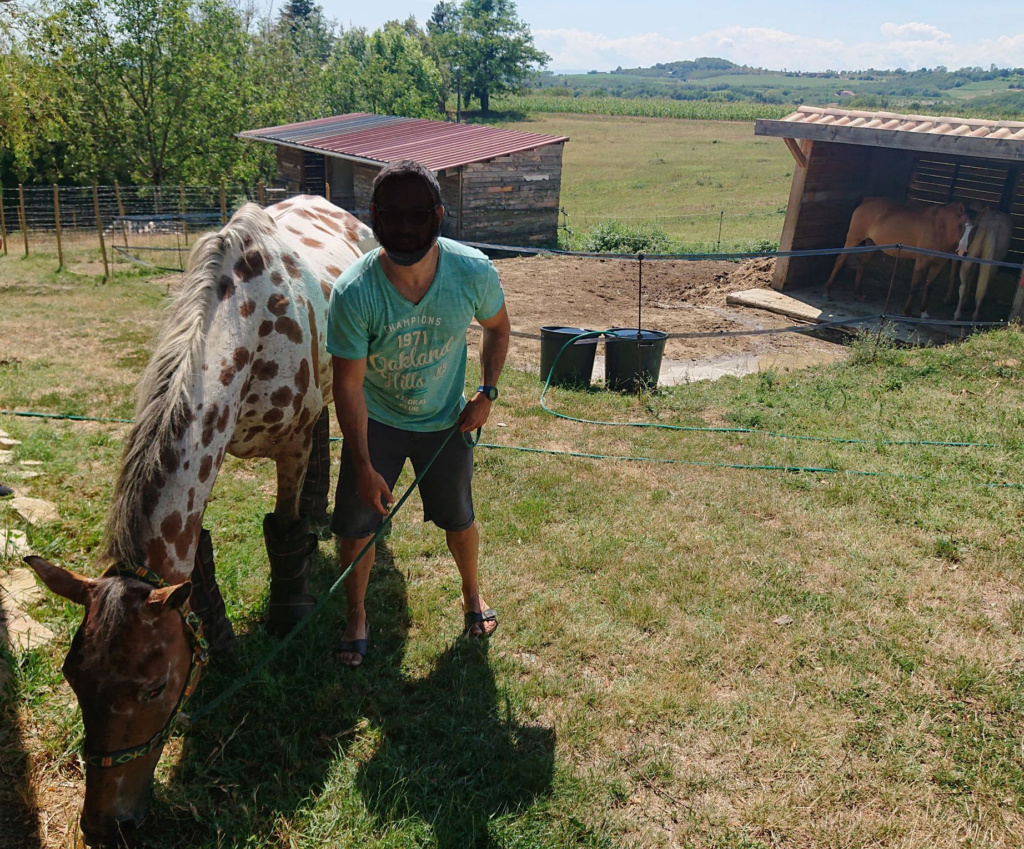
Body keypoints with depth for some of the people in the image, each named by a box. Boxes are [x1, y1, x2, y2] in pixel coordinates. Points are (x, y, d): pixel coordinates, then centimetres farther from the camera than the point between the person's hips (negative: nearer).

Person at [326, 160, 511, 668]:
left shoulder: (474, 272, -23)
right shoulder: (354, 292, -29)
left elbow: (497, 327, 0)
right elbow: (348, 385, -21)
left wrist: (487, 392, -8)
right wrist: (364, 467, -21)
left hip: (446, 420, 1)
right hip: (375, 421, -1)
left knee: (458, 517, 15)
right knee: (356, 523, 3)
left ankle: (472, 593, 45)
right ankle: (356, 615, 30)